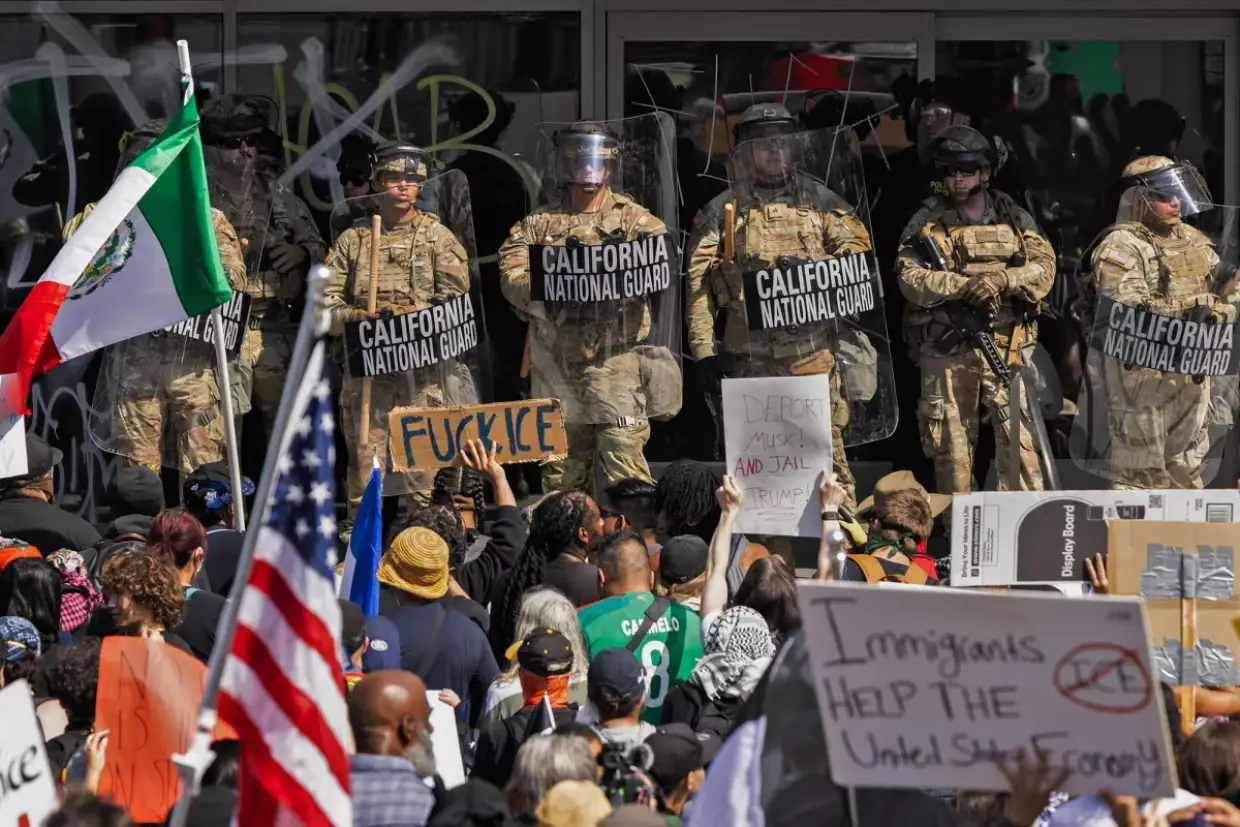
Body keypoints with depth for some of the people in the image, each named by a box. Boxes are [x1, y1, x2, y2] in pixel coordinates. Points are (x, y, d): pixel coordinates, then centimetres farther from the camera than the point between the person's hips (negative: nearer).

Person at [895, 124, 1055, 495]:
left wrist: (1003, 279, -20)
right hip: (946, 349, 0)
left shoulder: (1015, 220, 10)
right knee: (951, 442, 5)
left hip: (1006, 345, 0)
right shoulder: (927, 223, 6)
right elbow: (910, 278, -8)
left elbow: (1043, 269, -1)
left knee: (1018, 436, -8)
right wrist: (964, 285, -21)